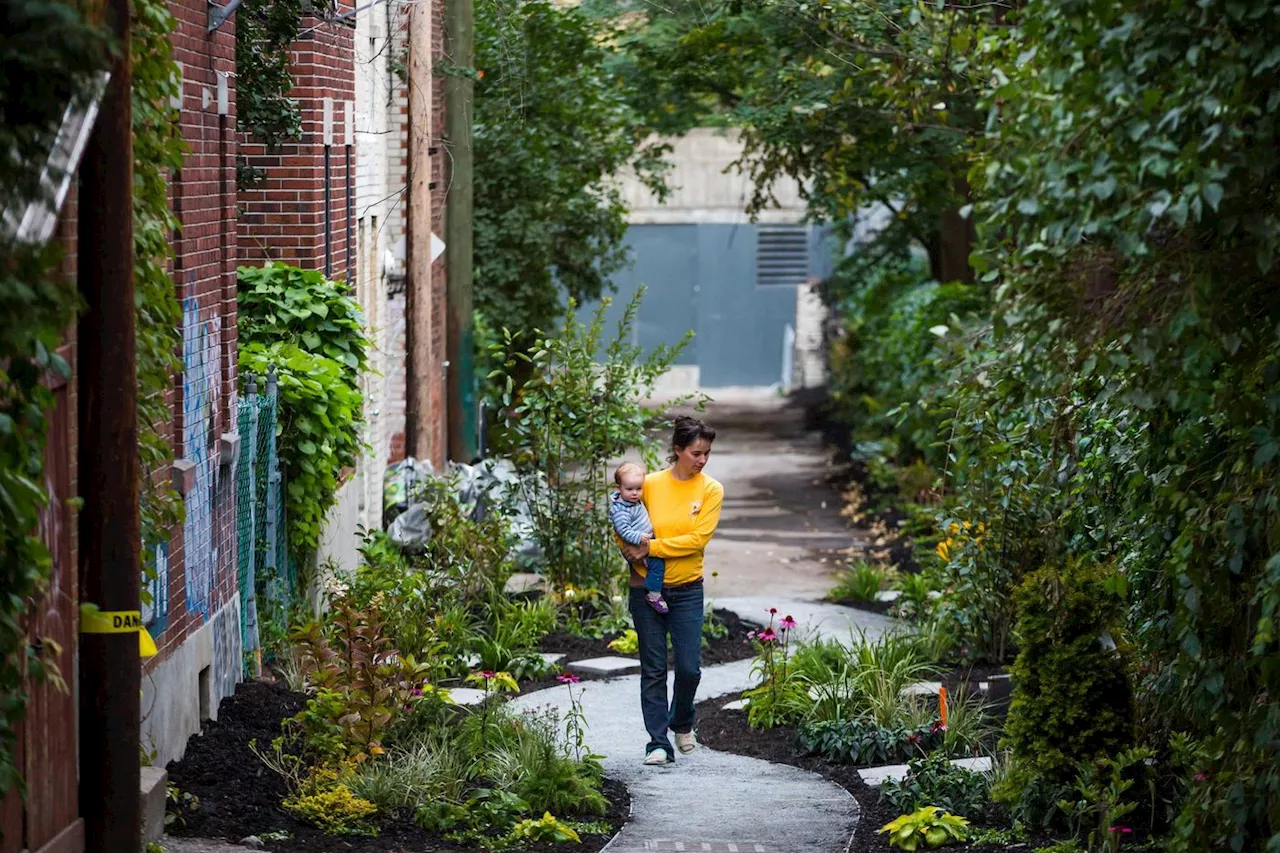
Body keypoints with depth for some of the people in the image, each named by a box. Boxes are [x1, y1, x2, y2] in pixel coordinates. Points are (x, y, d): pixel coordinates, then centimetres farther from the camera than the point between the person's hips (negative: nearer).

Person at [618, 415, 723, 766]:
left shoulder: (711, 491, -4)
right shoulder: (650, 484, -3)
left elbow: (698, 539, -14)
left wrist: (652, 547, -18)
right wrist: (633, 553, -13)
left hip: (686, 591, 0)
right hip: (646, 589, 0)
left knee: (689, 668, -2)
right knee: (653, 669, 1)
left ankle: (682, 723, 27)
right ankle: (658, 743, 6)